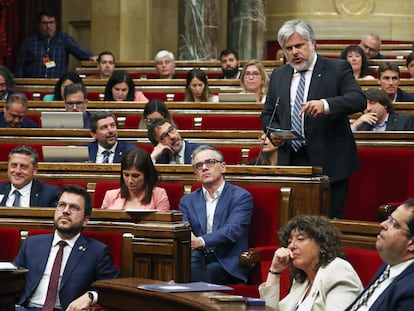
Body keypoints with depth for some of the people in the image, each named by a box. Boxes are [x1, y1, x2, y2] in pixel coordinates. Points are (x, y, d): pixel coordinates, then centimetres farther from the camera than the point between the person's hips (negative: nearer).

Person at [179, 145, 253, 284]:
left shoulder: (242, 197, 5)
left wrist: (201, 241, -30)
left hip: (227, 265, -3)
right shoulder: (188, 201, 20)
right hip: (199, 259, 3)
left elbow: (233, 230, -12)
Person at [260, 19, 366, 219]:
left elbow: (359, 99, -13)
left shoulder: (338, 69, 1)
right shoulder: (278, 75, 16)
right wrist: (273, 131, -2)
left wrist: (325, 105, -31)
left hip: (328, 164, -4)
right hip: (290, 163, 4)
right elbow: (267, 114, 21)